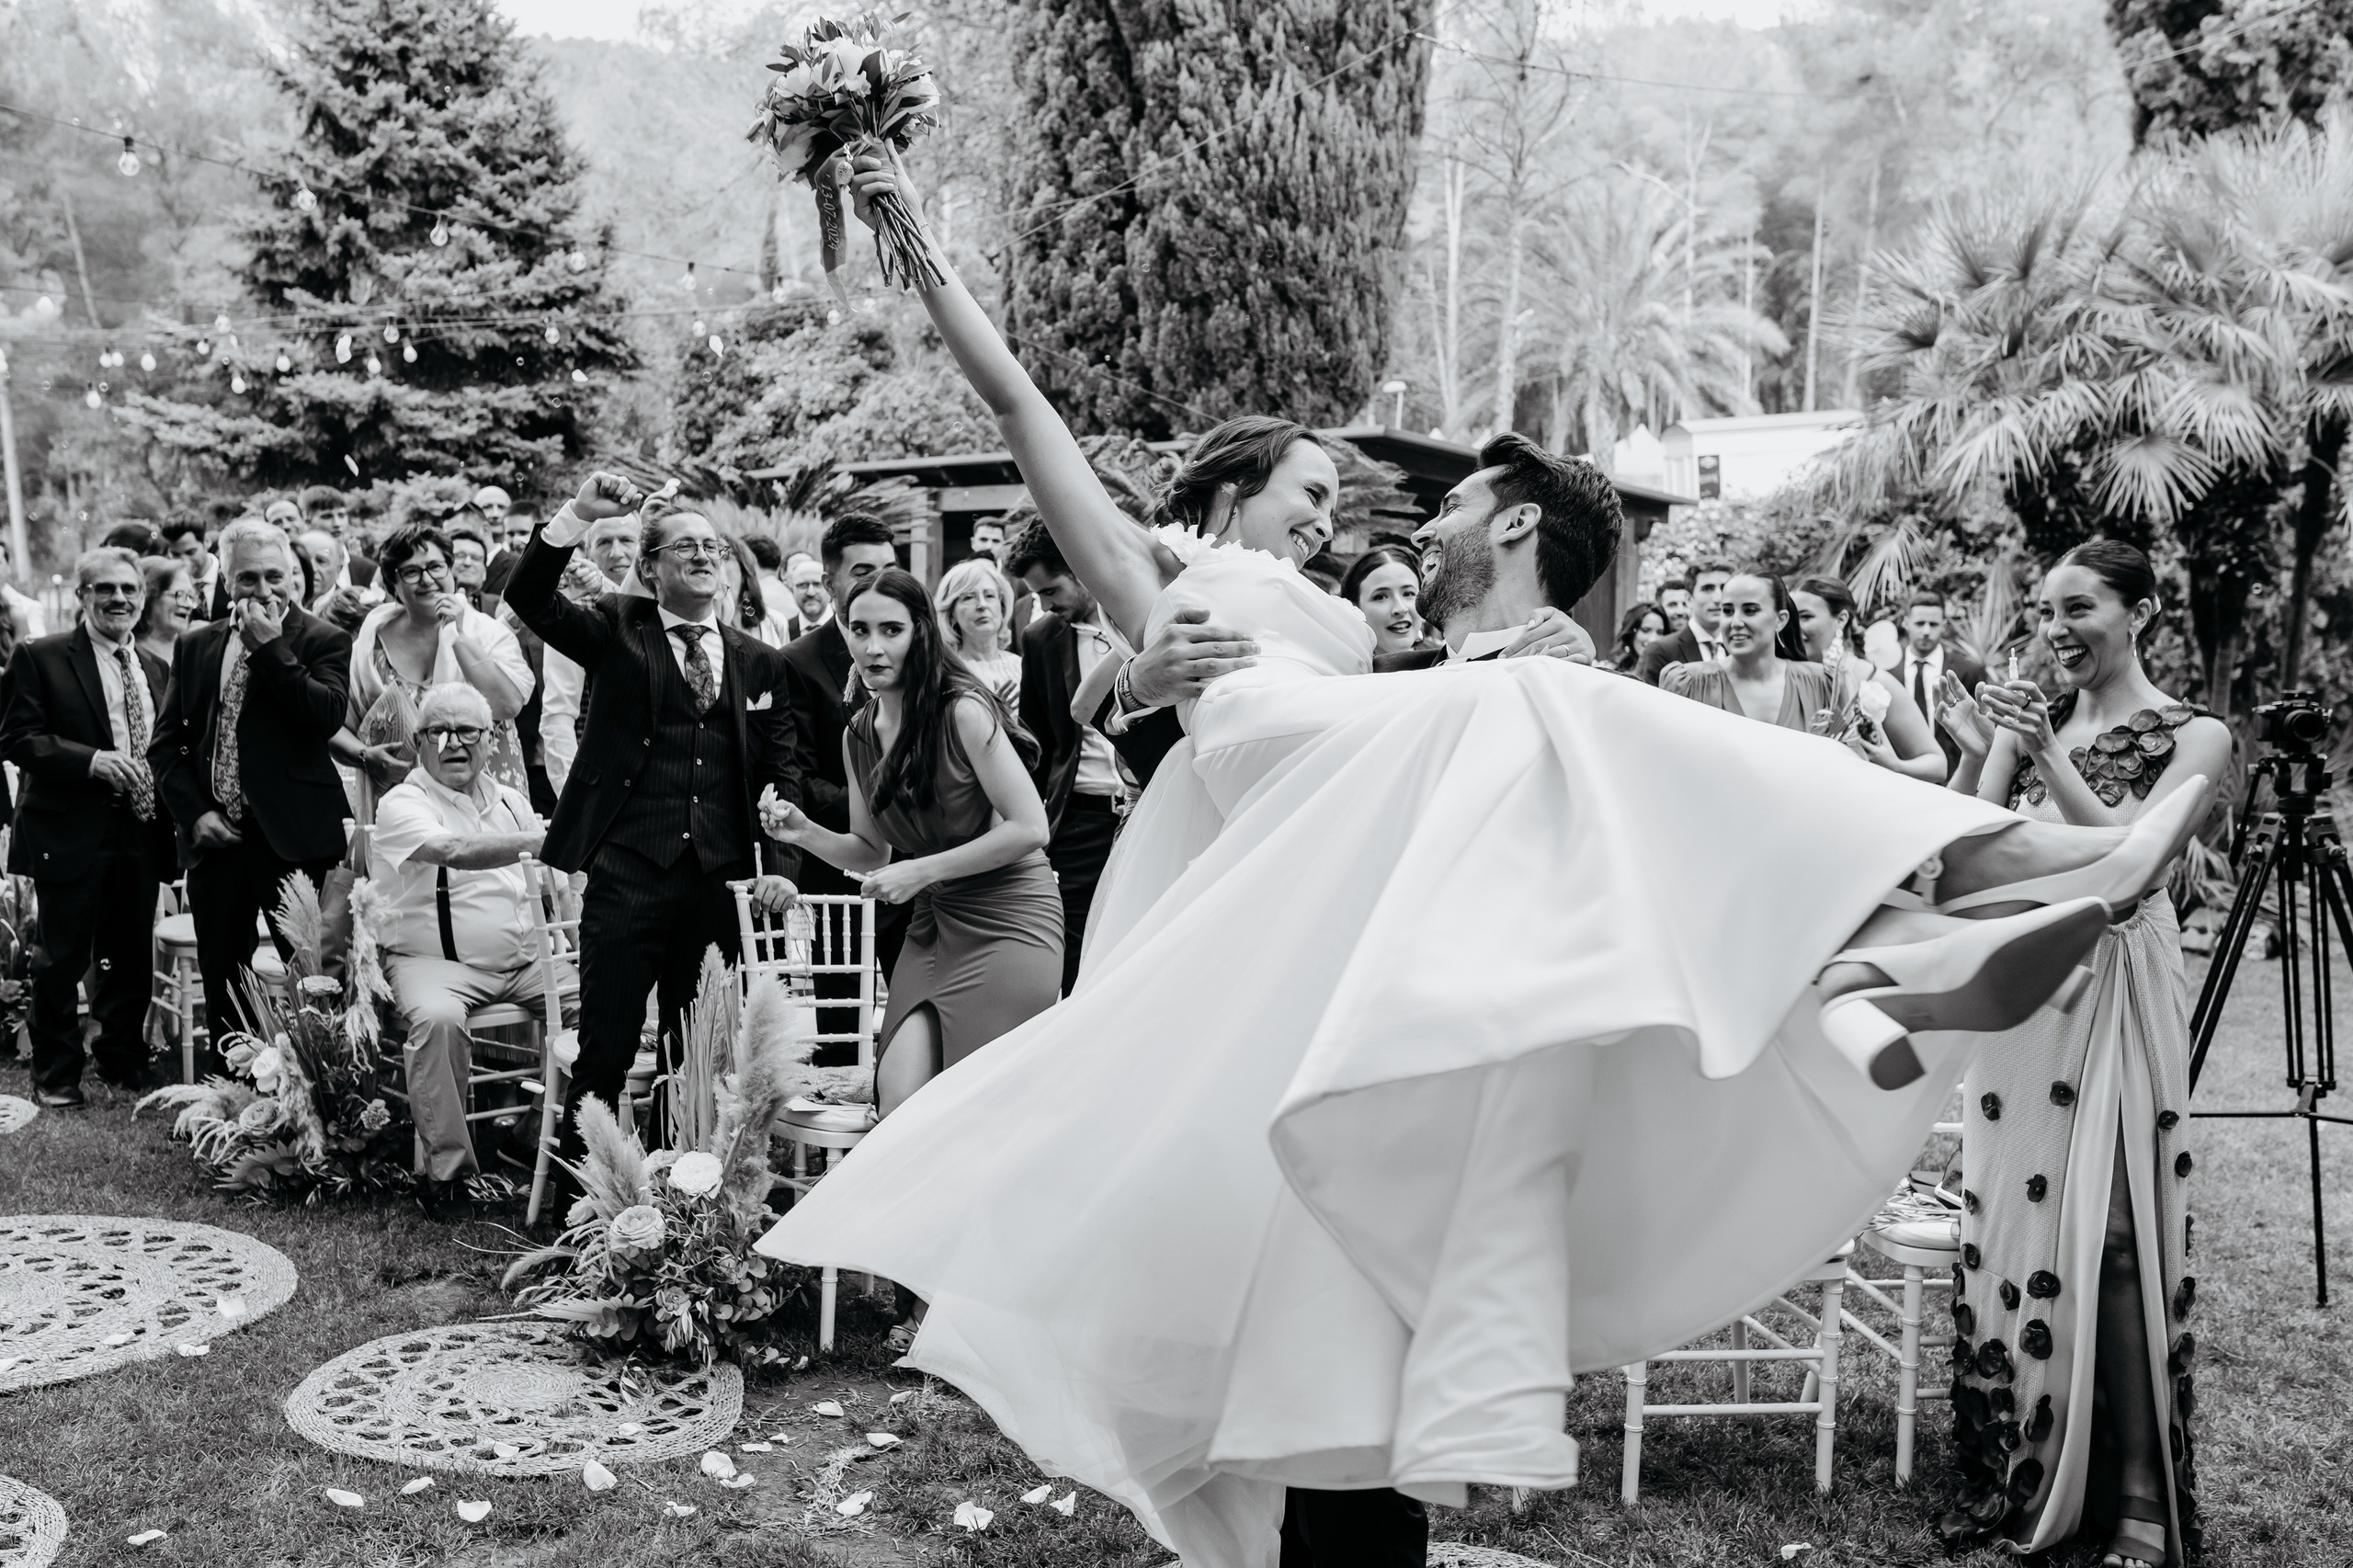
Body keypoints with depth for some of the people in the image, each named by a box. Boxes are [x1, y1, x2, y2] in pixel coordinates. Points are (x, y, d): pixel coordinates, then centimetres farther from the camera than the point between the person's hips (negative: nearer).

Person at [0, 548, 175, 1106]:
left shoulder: (157, 669, 14)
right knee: (62, 957, 3)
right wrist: (92, 760, -21)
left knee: (131, 956, 12)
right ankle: (56, 1074, 18)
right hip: (70, 834, -5)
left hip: (140, 835, 5)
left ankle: (123, 1061, 28)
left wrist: (164, 803, -1)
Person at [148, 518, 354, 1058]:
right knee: (221, 981, 12)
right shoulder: (195, 644, 12)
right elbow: (165, 743, 12)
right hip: (215, 833, 5)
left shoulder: (325, 642, -1)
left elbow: (327, 717, -18)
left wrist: (270, 646, -16)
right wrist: (194, 813, -1)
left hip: (291, 835, -5)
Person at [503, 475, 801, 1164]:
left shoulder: (761, 663, 13)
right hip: (628, 871, -3)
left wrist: (782, 864, -1)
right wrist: (579, 514, -19)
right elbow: (528, 597, -8)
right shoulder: (616, 629, 7)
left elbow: (782, 772, 11)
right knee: (604, 1052, -1)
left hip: (721, 877, 3)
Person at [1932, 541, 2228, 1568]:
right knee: (2007, 1229, 6)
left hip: (2115, 994, -4)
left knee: (2108, 1241, -5)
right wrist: (1975, 754, -10)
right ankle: (2015, 1482, 19)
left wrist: (2048, 758, -22)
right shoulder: (2029, 718, 10)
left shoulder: (2191, 736, 1)